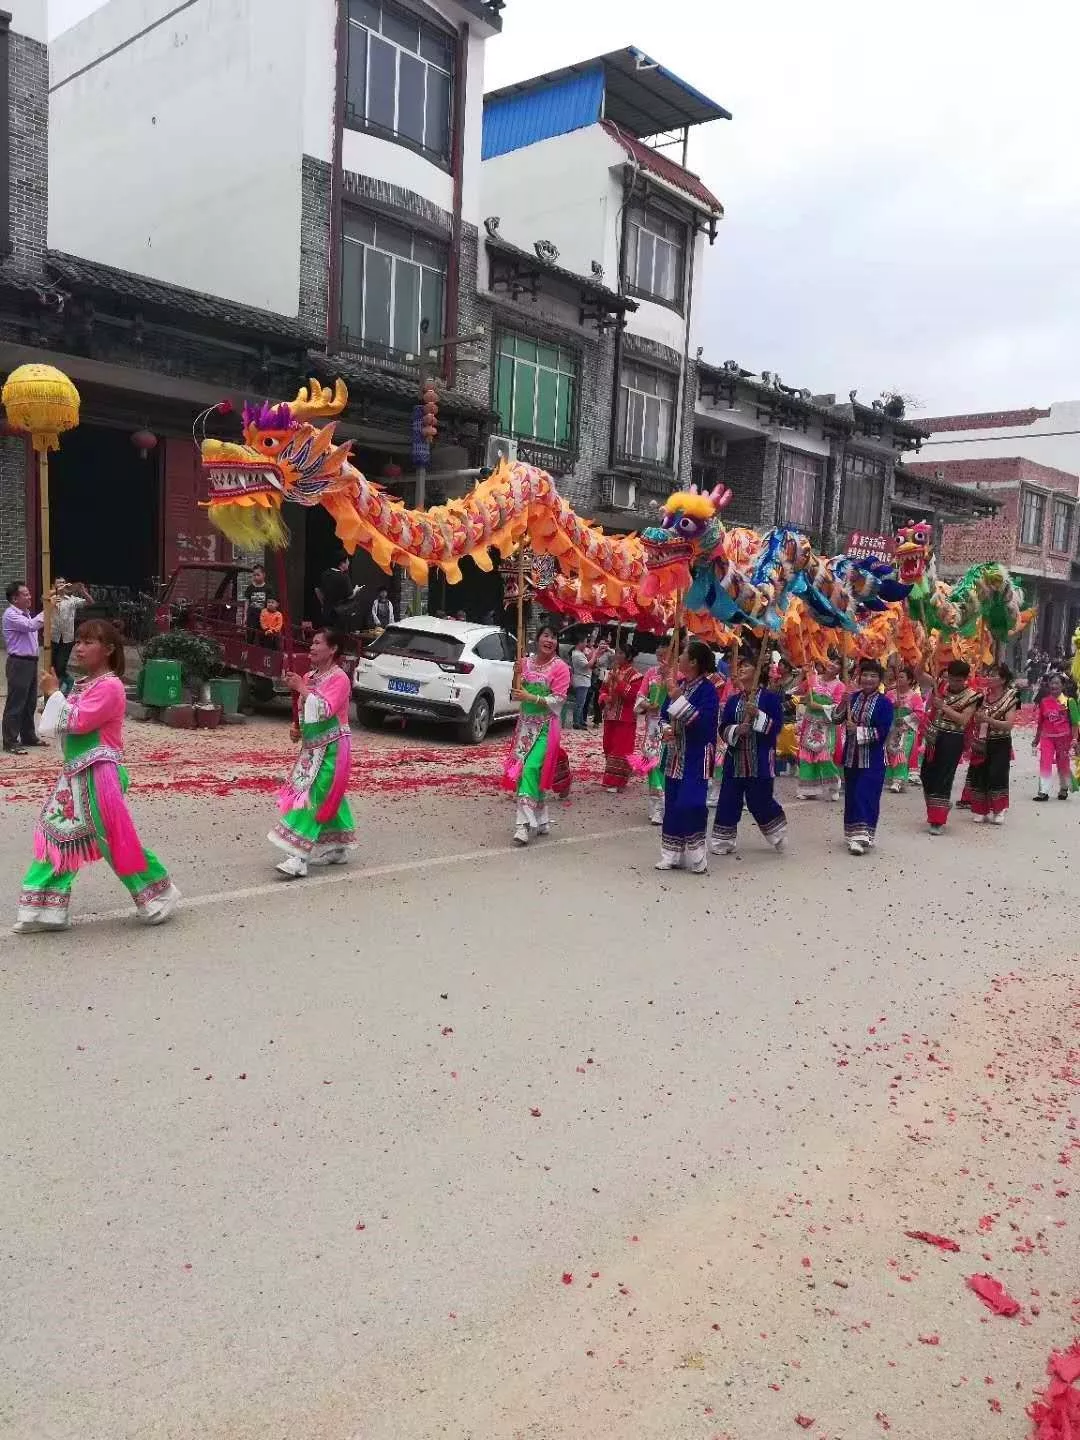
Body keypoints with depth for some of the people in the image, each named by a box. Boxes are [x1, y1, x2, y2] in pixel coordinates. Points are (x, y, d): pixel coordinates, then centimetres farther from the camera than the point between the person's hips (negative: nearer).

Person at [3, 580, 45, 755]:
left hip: (31, 662, 9)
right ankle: (10, 742, 0)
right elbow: (31, 626, -29)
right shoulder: (10, 614, -14)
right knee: (15, 704, -5)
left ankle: (28, 736, 25)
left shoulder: (26, 614, 16)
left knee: (30, 703, 15)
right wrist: (47, 610, -27)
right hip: (19, 663, -9)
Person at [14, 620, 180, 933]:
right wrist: (54, 694, 6)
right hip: (75, 773, 10)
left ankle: (159, 895, 13)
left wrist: (54, 693, -10)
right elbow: (67, 725, 21)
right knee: (56, 835, 9)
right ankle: (47, 909, 17)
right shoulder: (85, 684, 15)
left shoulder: (109, 686, -15)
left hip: (98, 775, -10)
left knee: (116, 839, -3)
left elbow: (77, 722, -22)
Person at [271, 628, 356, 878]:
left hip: (331, 748, -8)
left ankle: (299, 858, -14)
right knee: (328, 798, 15)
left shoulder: (339, 678, -13)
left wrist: (301, 688, -21)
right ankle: (338, 848, 28)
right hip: (312, 746, 8)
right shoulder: (309, 677, 10)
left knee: (313, 797, -12)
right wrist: (296, 729, 4)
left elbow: (324, 710, -25)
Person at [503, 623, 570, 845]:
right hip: (525, 723, 6)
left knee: (532, 769, -16)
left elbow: (557, 700, -13)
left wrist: (530, 697, -21)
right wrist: (517, 674, -6)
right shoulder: (526, 662, 7)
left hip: (546, 726, -6)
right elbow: (516, 692, 11)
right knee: (521, 769, 6)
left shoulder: (560, 667, -7)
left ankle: (525, 823, -17)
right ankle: (541, 820, 19)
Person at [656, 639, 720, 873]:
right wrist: (665, 729, -5)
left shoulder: (707, 689, -13)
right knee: (672, 805, 11)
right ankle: (672, 856, 21)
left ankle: (696, 858, 0)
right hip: (675, 755, 8)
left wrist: (678, 699, -26)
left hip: (696, 757, -8)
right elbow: (664, 713, 16)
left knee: (690, 805, -12)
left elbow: (700, 721, -24)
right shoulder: (678, 684, 8)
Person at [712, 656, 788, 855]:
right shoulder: (733, 700, 10)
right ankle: (723, 841, 12)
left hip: (760, 762, -4)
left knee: (759, 800, 2)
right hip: (735, 760, 4)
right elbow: (723, 728, 7)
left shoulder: (769, 697, -2)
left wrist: (757, 714, -20)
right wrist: (736, 730, -13)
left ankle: (777, 833, 28)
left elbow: (776, 726, -8)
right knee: (728, 800, 3)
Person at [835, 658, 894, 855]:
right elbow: (838, 719, 3)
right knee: (851, 796, 11)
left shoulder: (885, 703, -7)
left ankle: (862, 836, -8)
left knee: (866, 796, -9)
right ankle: (853, 833, 23)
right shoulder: (854, 697, 6)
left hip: (872, 759, -5)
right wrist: (843, 704, -13)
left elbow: (883, 732, -14)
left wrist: (857, 730, -17)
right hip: (851, 756, 5)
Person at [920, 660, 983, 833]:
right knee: (926, 775, 13)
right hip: (934, 738, 6)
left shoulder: (971, 696, -6)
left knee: (943, 778, -7)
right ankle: (942, 805, 37)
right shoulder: (941, 688, 7)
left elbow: (964, 720, -17)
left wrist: (943, 706, -21)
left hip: (952, 740, -6)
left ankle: (938, 821, 0)